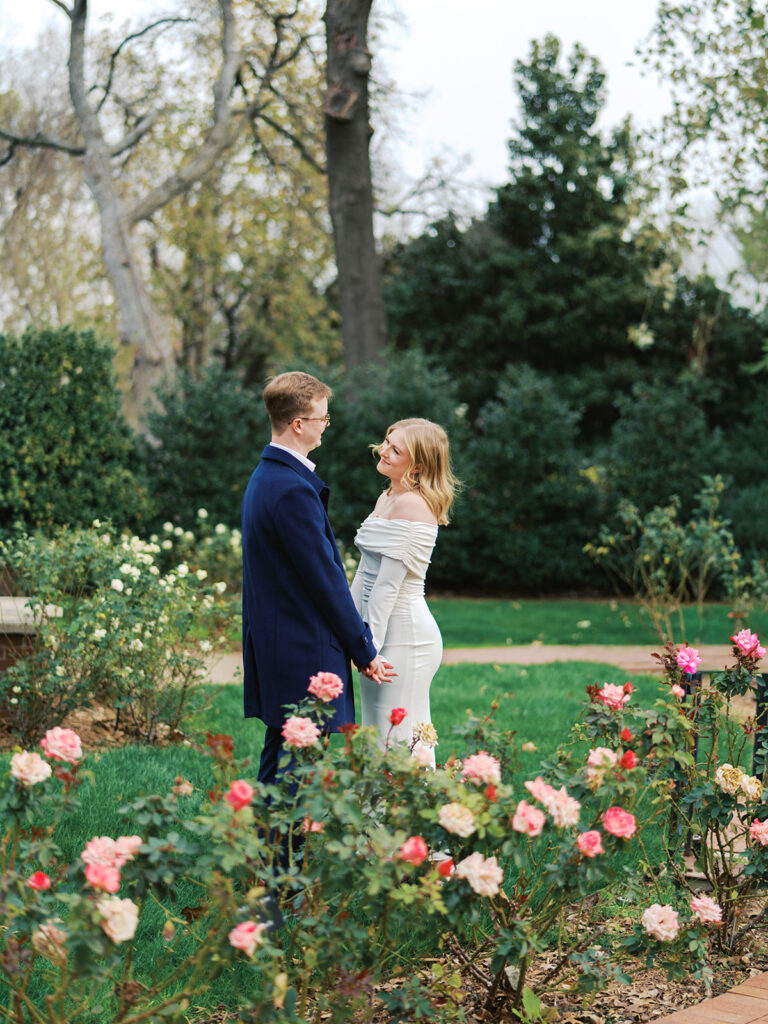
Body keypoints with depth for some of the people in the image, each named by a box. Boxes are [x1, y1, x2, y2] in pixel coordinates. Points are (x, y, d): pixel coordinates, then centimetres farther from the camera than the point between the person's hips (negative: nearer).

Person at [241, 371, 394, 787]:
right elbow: (325, 579, -17)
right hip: (304, 657, -11)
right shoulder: (294, 490, -20)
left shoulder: (264, 477, 14)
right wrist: (365, 653, -7)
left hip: (274, 648, 11)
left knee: (277, 764, 16)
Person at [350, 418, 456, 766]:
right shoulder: (386, 498, 13)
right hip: (386, 632, 10)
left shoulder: (413, 505, -16)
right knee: (377, 739, 14)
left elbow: (389, 582, -18)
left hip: (405, 635, -10)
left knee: (399, 742, -5)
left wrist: (368, 643, -17)